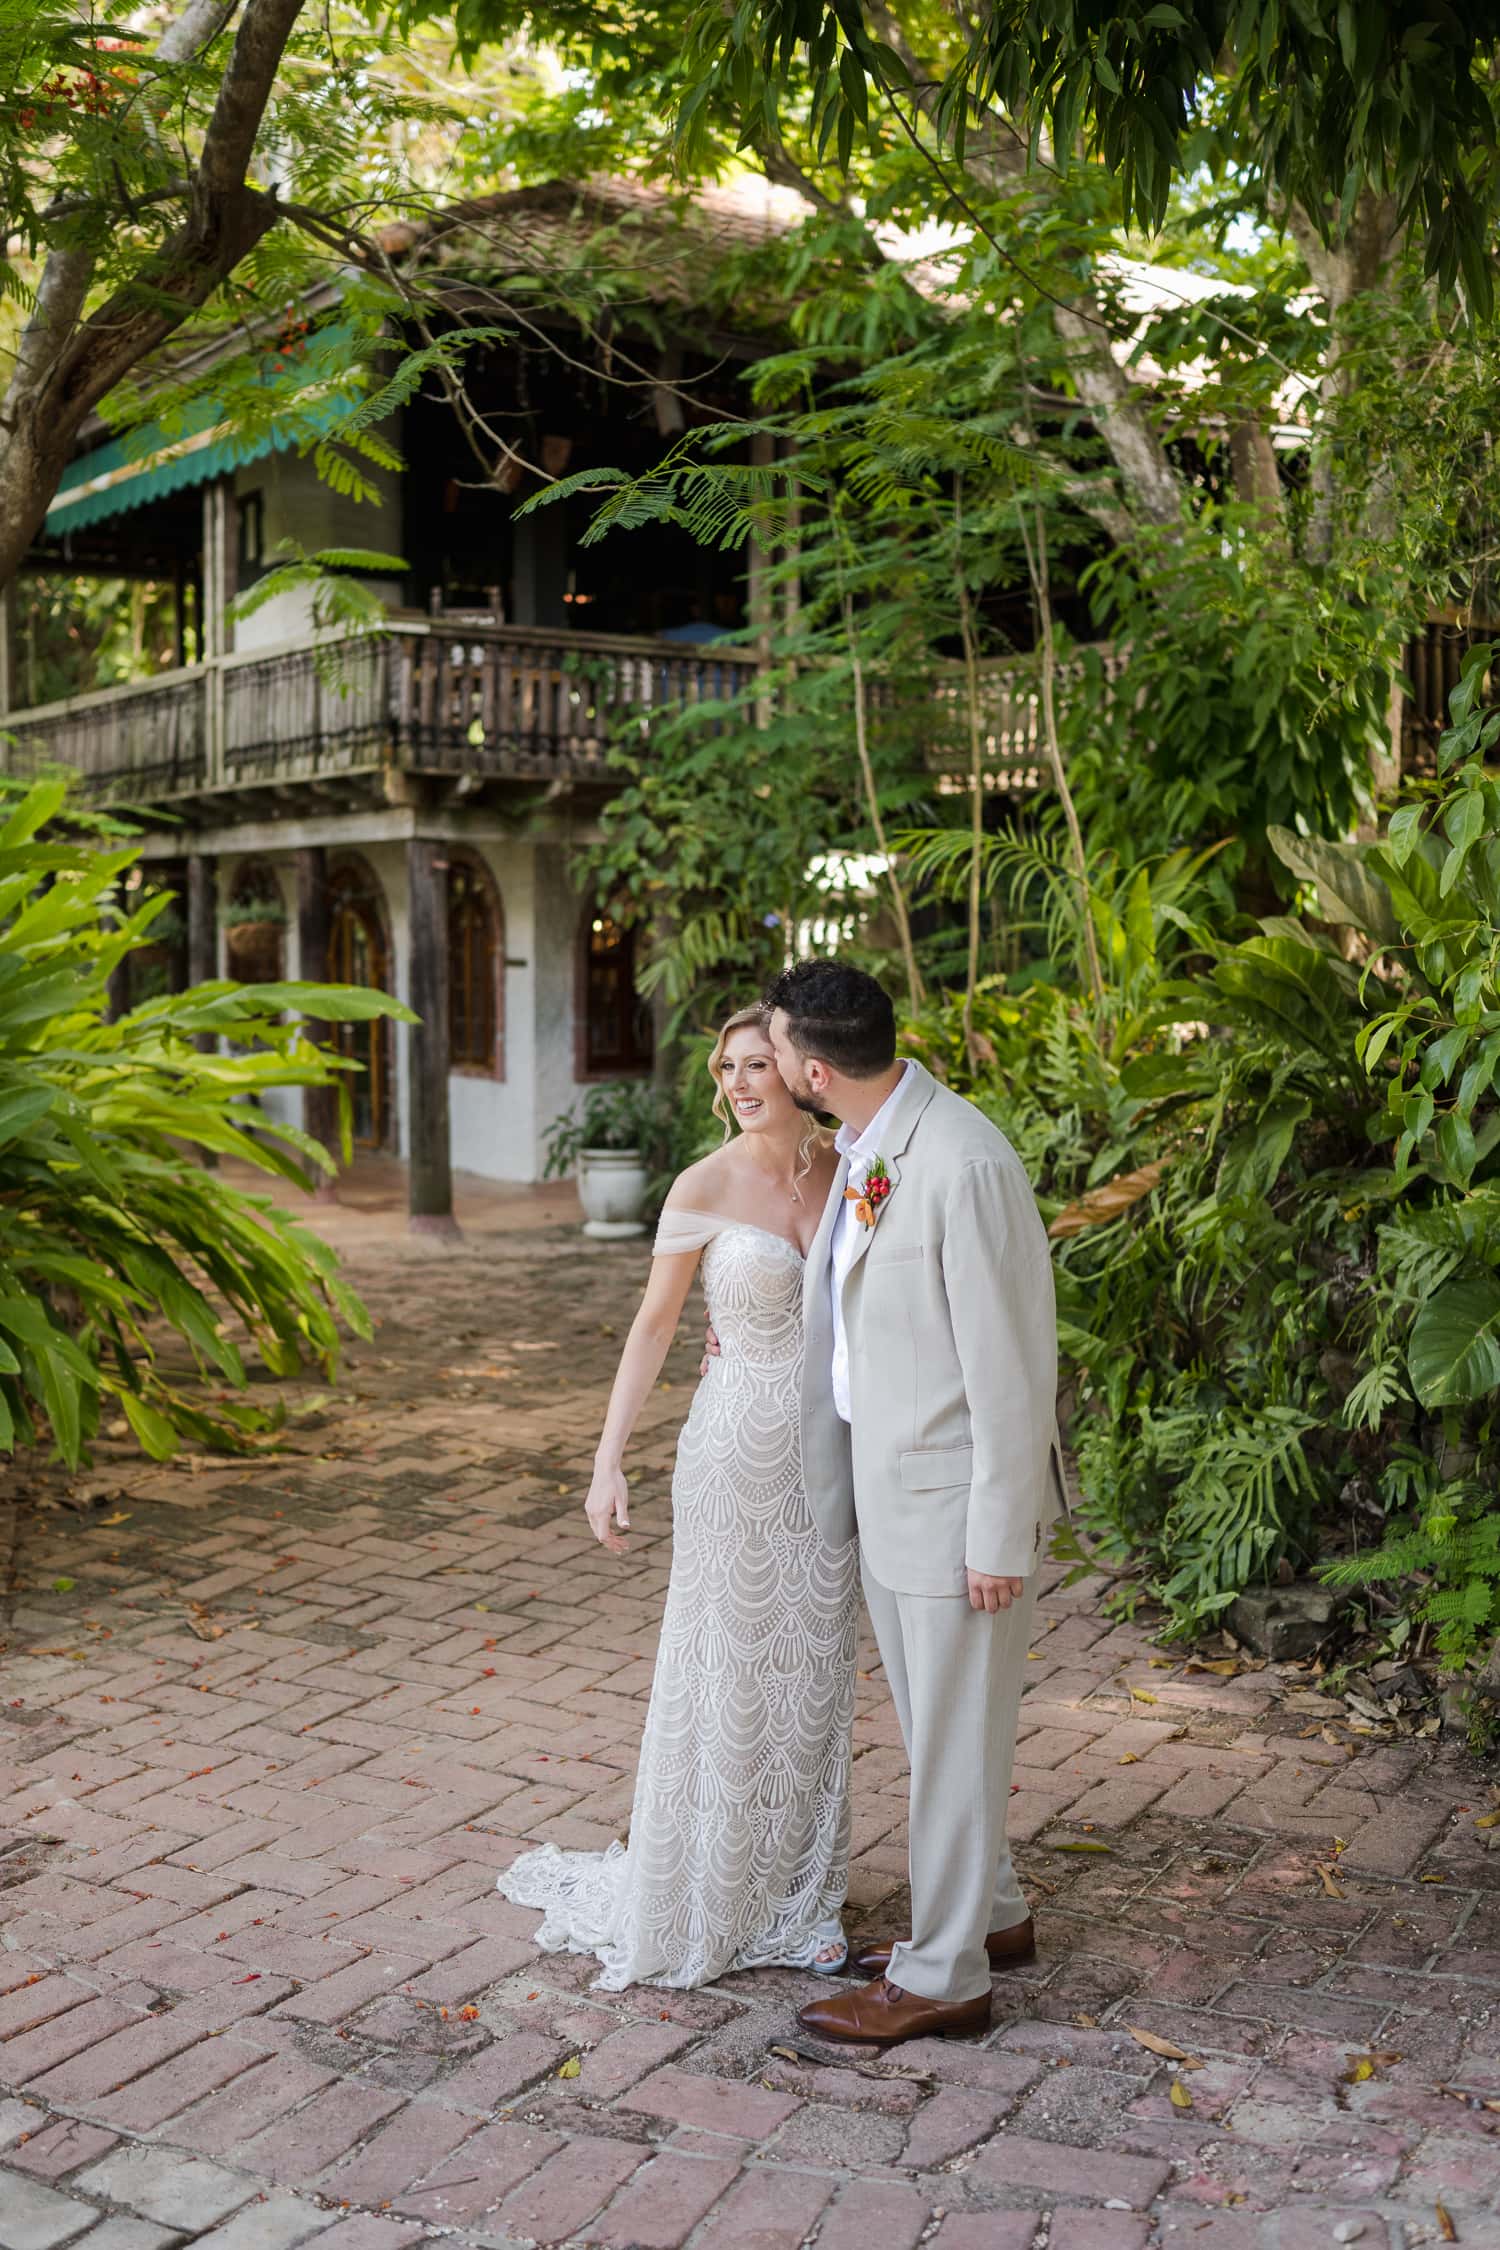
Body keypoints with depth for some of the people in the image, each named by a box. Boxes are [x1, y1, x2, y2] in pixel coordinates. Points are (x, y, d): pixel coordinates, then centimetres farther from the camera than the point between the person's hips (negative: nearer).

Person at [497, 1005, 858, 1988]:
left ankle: (795, 1896, 27)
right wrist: (609, 1463, -10)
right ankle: (698, 1899, 23)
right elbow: (654, 1326, -6)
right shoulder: (706, 1187, -9)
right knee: (727, 1670, 5)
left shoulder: (846, 1173, 2)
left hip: (831, 1453, 4)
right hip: (738, 1447, -4)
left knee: (815, 1671, 12)